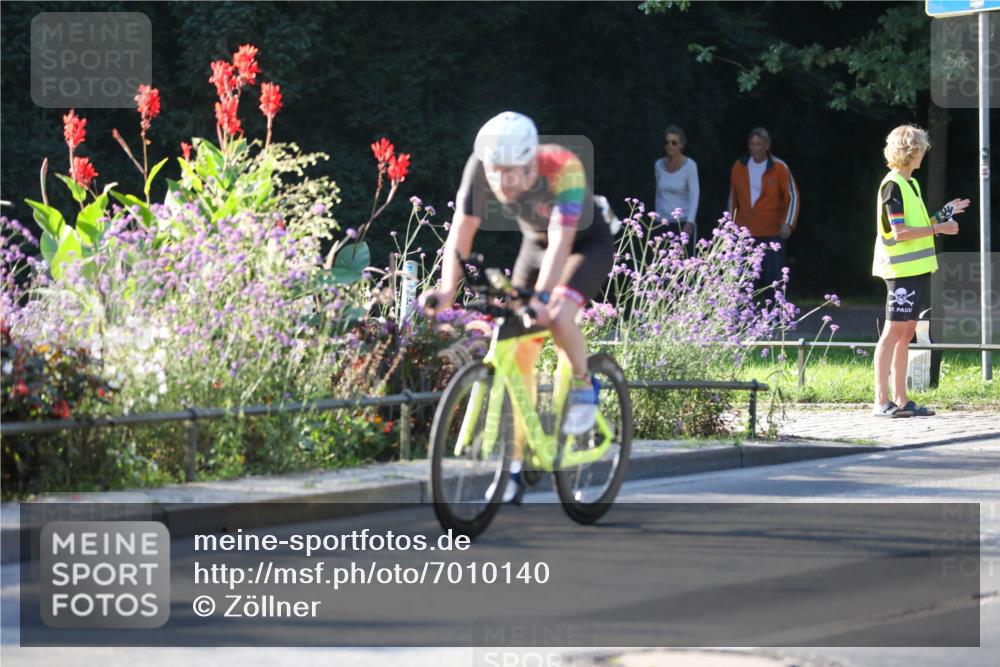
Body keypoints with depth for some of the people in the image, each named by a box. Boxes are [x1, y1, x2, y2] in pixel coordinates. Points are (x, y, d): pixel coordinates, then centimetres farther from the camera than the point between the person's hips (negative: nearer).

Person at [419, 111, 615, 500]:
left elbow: (561, 241, -44)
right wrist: (447, 290, -39)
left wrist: (542, 298, -56)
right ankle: (514, 465, 2)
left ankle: (583, 385, -3)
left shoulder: (563, 168, -37)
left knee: (558, 318, -33)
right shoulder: (480, 168, -26)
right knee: (519, 356, -4)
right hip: (534, 244, 4)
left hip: (588, 243, -4)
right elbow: (461, 232, -25)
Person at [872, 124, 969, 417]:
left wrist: (944, 214, 16)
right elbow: (899, 232, -19)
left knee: (906, 334, 9)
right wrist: (938, 228, -16)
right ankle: (881, 401, -10)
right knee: (893, 332, -9)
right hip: (901, 269, -9)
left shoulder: (910, 184, 18)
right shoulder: (892, 186, -12)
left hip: (918, 268, 9)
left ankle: (900, 400, 11)